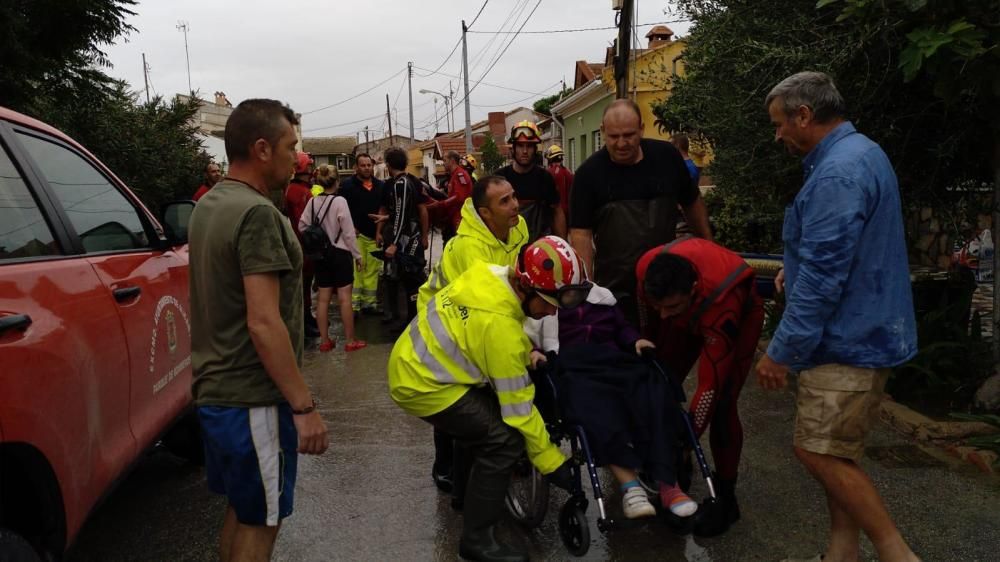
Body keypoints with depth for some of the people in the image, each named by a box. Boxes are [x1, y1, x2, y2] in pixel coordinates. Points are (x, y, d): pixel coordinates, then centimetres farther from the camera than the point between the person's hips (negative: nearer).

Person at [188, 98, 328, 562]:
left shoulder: (209, 205, 10)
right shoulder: (257, 213, -20)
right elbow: (263, 322, -25)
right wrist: (304, 406, -21)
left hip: (216, 389, 9)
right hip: (253, 397, -9)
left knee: (240, 510, 22)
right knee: (260, 521, 6)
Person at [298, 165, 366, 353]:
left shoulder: (312, 202, 0)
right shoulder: (339, 201, -14)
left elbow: (302, 226, 4)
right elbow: (348, 232, -13)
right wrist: (357, 254, -4)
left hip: (321, 254, 5)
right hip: (340, 253, -5)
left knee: (323, 298, 9)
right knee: (344, 297, 0)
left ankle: (324, 341, 16)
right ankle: (351, 341, 6)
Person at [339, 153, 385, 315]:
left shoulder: (380, 185, 12)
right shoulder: (347, 185, -1)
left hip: (375, 235, 4)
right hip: (356, 234, -4)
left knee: (372, 270, 8)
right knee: (355, 269, -9)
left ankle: (369, 302, 19)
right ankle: (353, 305, -5)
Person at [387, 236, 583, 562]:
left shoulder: (489, 274, -7)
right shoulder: (500, 326, -29)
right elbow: (518, 408, -21)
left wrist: (526, 351, 13)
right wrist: (551, 462, -12)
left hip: (413, 362, 9)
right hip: (423, 385, -9)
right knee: (504, 442, -12)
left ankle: (472, 490, 35)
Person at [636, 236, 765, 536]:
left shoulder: (723, 304, -45)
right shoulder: (647, 269, -33)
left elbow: (710, 384, -38)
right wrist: (650, 350, 10)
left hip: (741, 315, -5)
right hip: (691, 313, 5)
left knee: (721, 403, -16)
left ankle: (725, 497, 0)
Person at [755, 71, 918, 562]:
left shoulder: (837, 175, -22)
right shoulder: (862, 153, 13)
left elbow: (821, 279, -25)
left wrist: (782, 351, -19)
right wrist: (798, 266, 14)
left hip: (848, 342, -11)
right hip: (860, 333, 11)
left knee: (819, 452, -4)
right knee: (836, 454, 16)